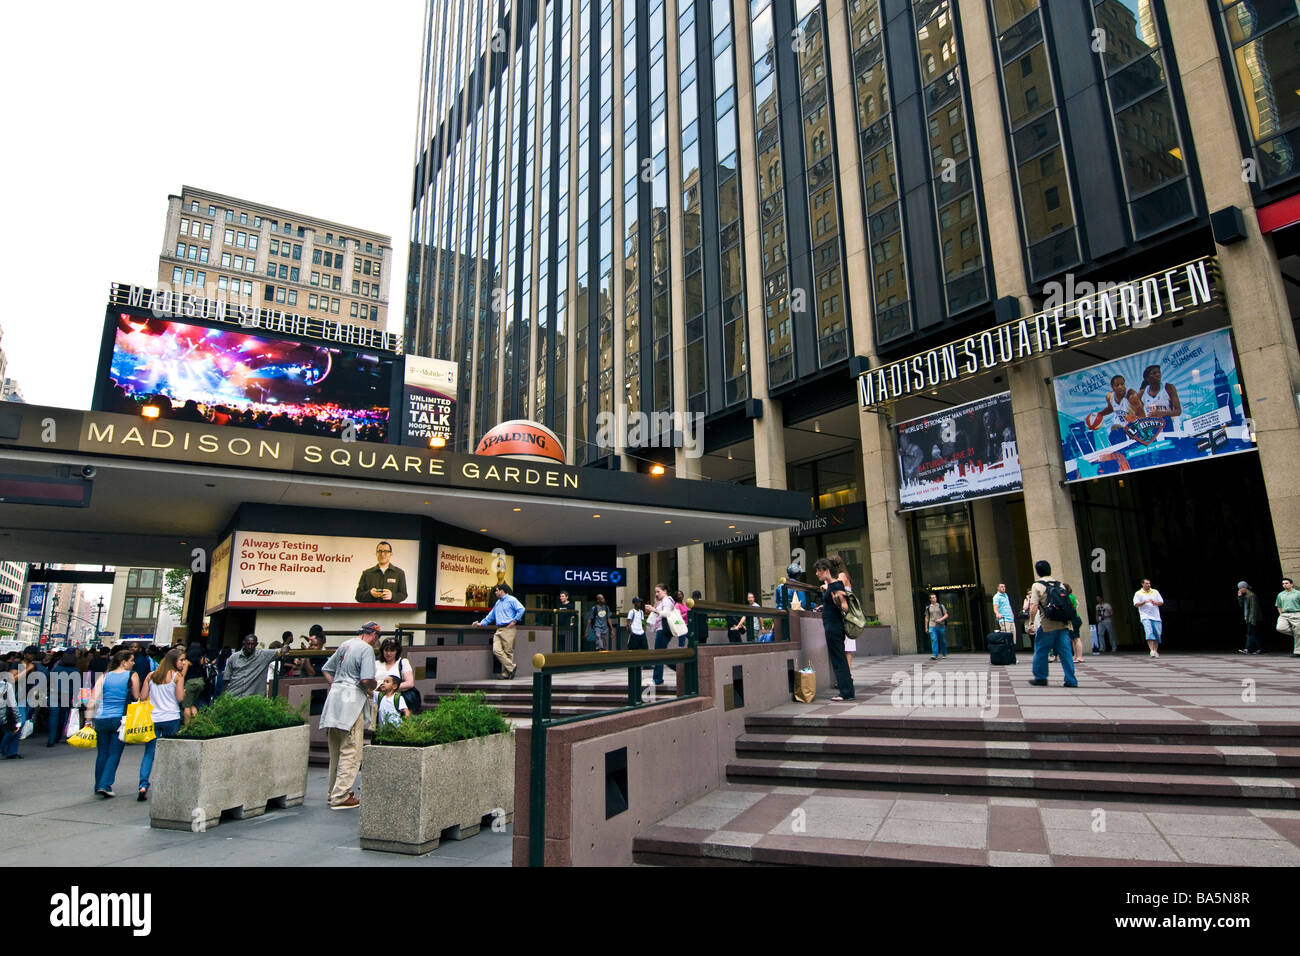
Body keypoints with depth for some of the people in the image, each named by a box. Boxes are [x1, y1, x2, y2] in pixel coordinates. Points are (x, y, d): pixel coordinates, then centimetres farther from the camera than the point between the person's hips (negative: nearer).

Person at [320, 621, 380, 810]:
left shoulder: (344, 645, 15)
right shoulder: (367, 649, -11)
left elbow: (326, 669, 22)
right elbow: (367, 679, -19)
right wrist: (372, 688, 0)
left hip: (335, 695, 9)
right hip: (352, 701, -9)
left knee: (335, 750, 17)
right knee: (350, 752, -2)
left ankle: (334, 791, 27)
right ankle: (341, 797, 0)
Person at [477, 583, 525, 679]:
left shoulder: (511, 600, -2)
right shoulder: (497, 603, 24)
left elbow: (521, 609, -13)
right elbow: (491, 615, 32)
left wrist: (514, 621, -13)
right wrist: (482, 623, 27)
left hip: (508, 629, -7)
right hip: (498, 630, 8)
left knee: (508, 652, -5)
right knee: (496, 650, -7)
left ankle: (506, 674, 2)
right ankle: (511, 667, 0)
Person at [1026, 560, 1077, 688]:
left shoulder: (1037, 585, -3)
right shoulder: (1059, 584, 12)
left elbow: (1034, 607, -11)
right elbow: (1068, 603, 14)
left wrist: (1031, 623, -7)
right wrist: (1068, 621, 21)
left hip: (1047, 625, -4)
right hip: (1063, 623, 4)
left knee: (1041, 651, 7)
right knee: (1065, 651, 5)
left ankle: (1040, 678, 12)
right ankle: (1071, 680, 4)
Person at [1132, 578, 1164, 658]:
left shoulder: (1155, 592, 13)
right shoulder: (1138, 593, 5)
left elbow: (1161, 602, 12)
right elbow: (1136, 604, -2)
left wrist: (1155, 602, -8)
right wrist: (1145, 602, -16)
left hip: (1156, 617, 3)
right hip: (1145, 616, -3)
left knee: (1157, 634, 3)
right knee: (1149, 632, -19)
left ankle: (1156, 651, 15)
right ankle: (1152, 650, -24)